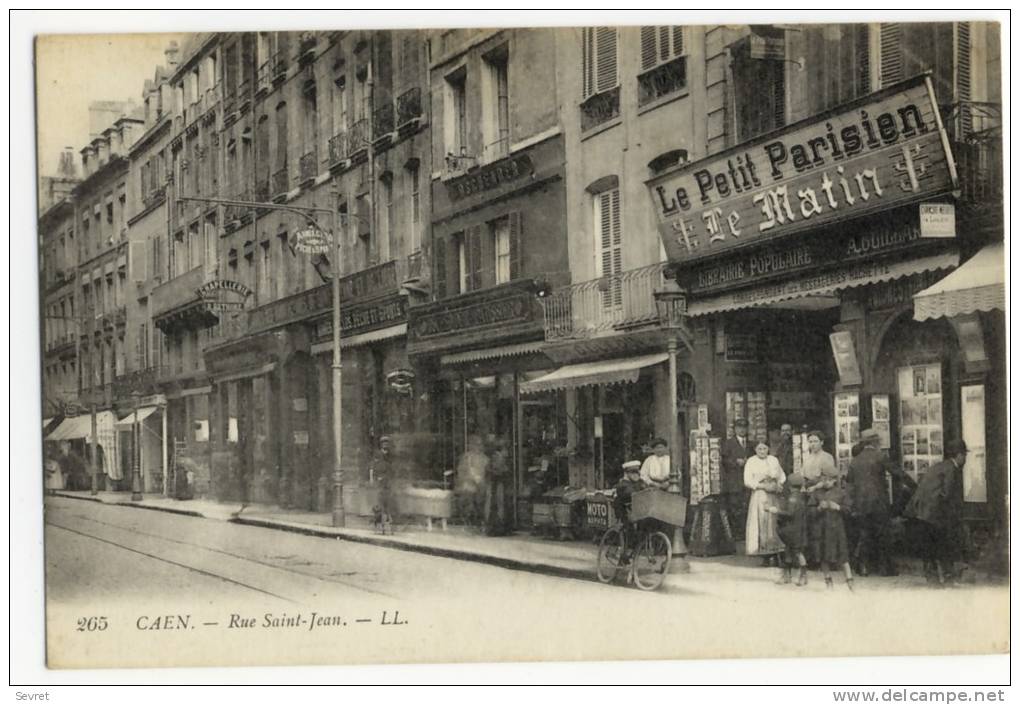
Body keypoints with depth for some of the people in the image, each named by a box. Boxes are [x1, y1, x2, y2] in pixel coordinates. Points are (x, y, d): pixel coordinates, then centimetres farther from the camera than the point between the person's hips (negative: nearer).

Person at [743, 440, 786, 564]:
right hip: (759, 496, -3)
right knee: (761, 523, -7)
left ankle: (774, 553, 1)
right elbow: (747, 481, -5)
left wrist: (779, 484, -2)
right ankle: (765, 555, -6)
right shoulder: (751, 462, 2)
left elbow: (782, 475, 19)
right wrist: (763, 486, -14)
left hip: (774, 495, 3)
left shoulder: (773, 460, 13)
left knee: (774, 522, -1)